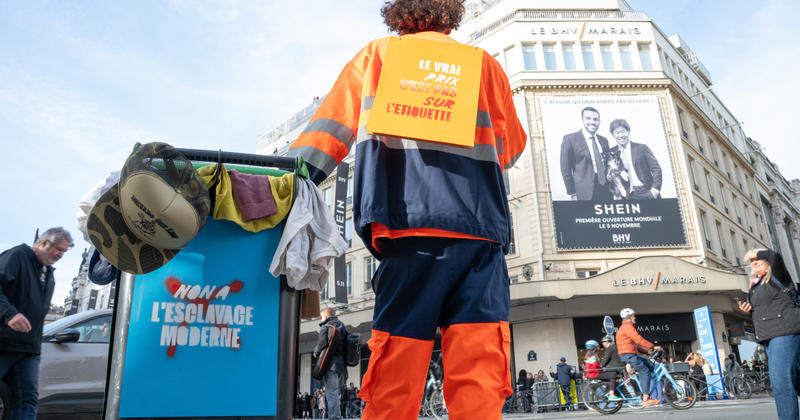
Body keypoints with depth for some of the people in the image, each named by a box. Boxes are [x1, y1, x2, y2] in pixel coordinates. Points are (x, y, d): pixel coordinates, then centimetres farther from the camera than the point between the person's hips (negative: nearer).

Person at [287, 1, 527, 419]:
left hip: (411, 224, -1)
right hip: (481, 227, 2)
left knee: (395, 380, 0)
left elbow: (332, 126, 8)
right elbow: (511, 146, 27)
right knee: (479, 379, -2)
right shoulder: (484, 62, 21)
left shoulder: (377, 54, 19)